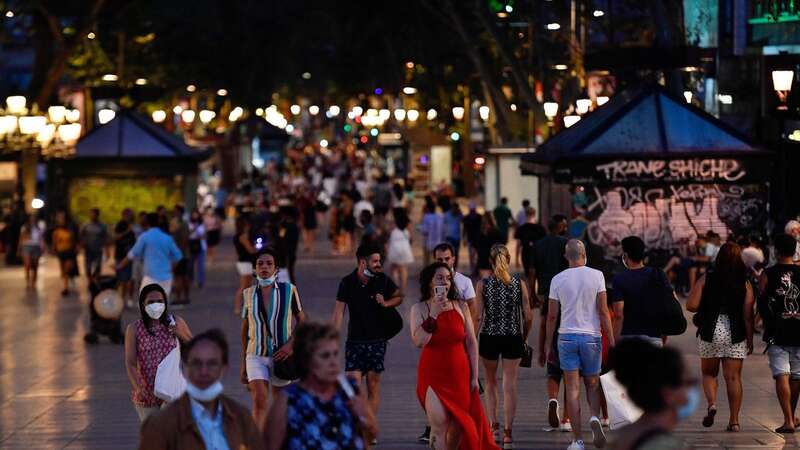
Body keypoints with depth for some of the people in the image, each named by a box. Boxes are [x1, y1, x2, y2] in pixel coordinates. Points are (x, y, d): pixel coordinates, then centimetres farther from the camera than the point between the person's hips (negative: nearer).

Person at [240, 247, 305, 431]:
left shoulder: (289, 290, -4)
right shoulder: (248, 294, 2)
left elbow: (302, 322, 3)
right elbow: (245, 331, 10)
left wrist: (291, 344, -13)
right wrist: (243, 365, 12)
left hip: (282, 355, 0)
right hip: (256, 355, 0)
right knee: (259, 400, -16)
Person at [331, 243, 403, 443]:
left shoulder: (382, 280, 0)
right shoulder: (347, 283, -3)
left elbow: (399, 297, 15)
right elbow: (339, 311, -3)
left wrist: (386, 303, -7)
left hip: (377, 339, 1)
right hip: (355, 340, -1)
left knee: (373, 384, 2)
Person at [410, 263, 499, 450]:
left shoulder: (461, 306, 4)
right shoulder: (419, 309, -2)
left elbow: (471, 343, 6)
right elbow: (418, 341, -17)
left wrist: (474, 376, 3)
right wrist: (434, 314, -20)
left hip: (459, 375, 3)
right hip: (433, 375, -3)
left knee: (458, 427, 6)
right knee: (440, 425, -12)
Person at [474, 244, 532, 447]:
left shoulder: (483, 284, -5)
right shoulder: (519, 284, -3)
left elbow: (478, 316, -9)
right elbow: (528, 317, -2)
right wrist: (524, 338, 12)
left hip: (489, 337, 0)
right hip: (513, 338, 0)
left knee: (491, 381, 19)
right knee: (510, 385, 3)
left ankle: (494, 426, 15)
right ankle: (507, 433, 0)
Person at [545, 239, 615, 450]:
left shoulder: (558, 279, 0)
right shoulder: (596, 276, -4)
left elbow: (552, 315, 3)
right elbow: (603, 311, -5)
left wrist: (548, 342, 13)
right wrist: (611, 340, 0)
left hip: (567, 336, 0)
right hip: (591, 336, 0)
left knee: (572, 389, 1)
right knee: (592, 383, 16)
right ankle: (595, 417, -13)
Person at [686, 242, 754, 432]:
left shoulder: (706, 279, -2)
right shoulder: (744, 284, -1)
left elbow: (691, 305, -7)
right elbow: (748, 315, -6)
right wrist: (750, 341, 1)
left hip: (710, 333, 0)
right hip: (736, 335, 0)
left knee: (709, 373, 17)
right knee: (733, 377, 4)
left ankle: (712, 403, -9)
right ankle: (734, 420, 2)